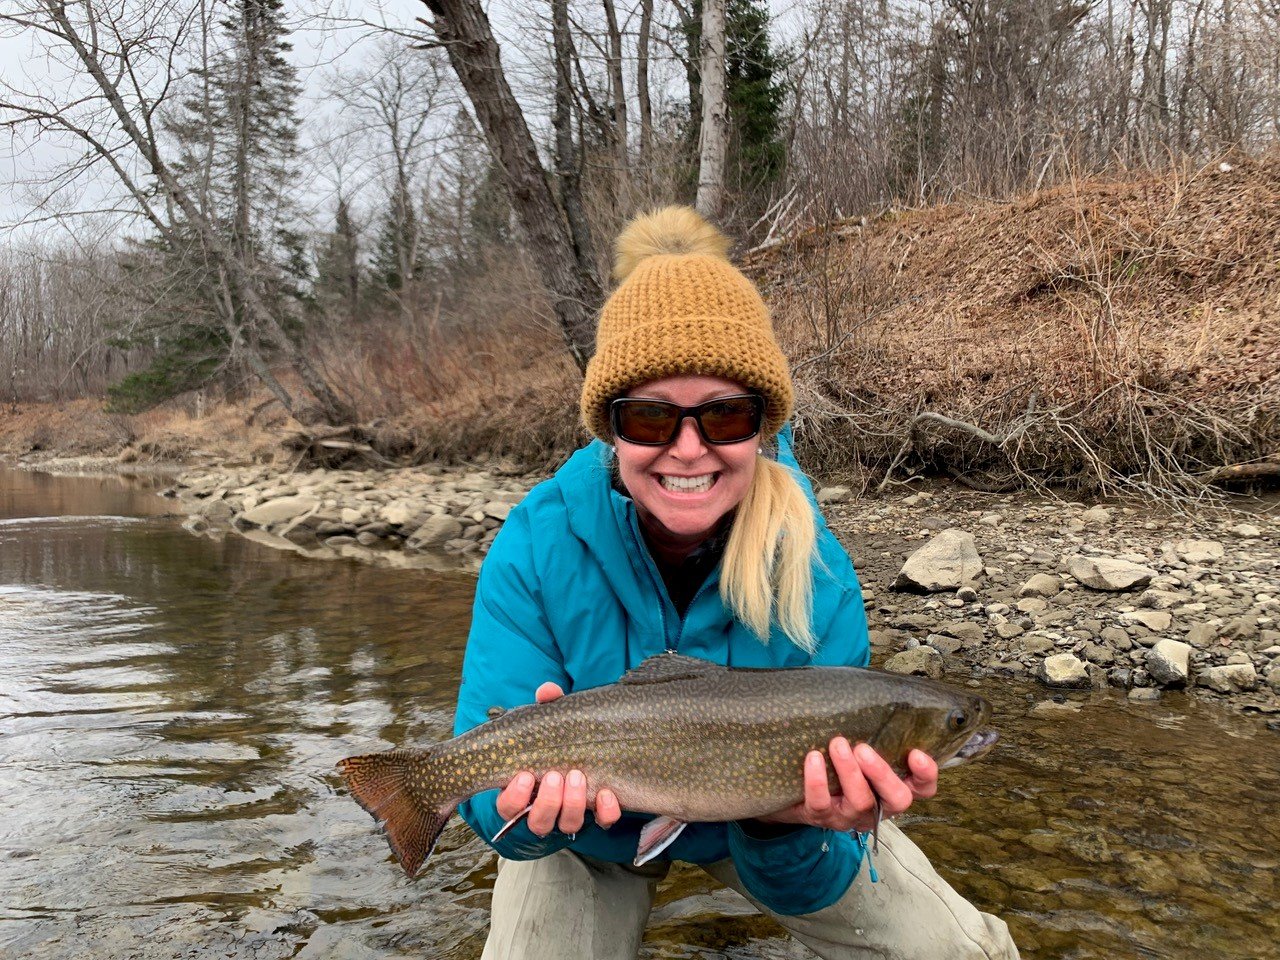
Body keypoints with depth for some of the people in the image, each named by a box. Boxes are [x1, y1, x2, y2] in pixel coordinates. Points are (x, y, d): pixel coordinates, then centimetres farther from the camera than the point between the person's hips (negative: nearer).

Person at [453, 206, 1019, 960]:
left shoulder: (816, 578, -28)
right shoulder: (536, 551, -29)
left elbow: (805, 889, -24)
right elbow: (486, 787, -25)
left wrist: (790, 823, -47)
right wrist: (530, 801, -47)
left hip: (751, 833, 1)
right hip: (590, 838, 0)